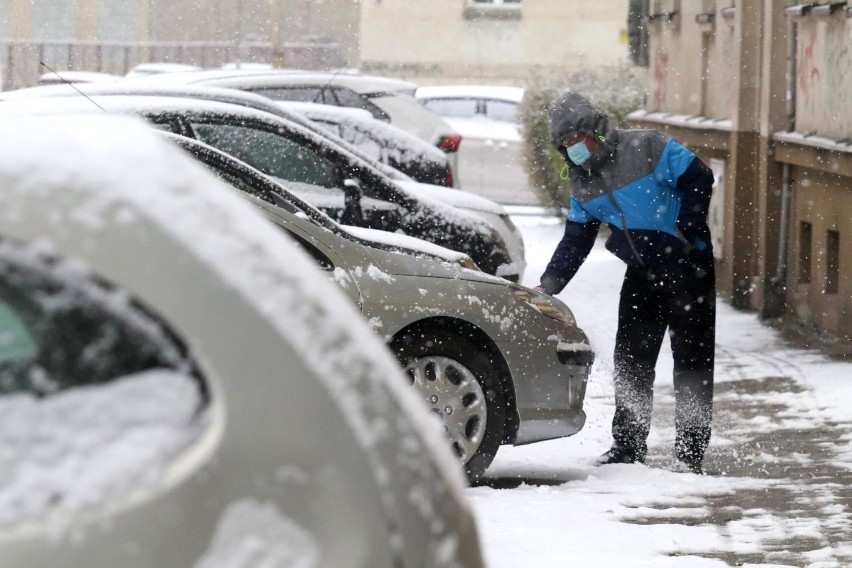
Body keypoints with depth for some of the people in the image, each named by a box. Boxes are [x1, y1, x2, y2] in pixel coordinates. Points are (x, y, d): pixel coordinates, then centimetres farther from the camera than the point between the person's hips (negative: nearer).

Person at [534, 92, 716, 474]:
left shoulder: (648, 149, -15)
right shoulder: (582, 185, 7)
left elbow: (699, 179, -14)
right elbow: (574, 242, 9)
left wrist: (684, 232, -17)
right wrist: (548, 285, -2)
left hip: (689, 267, -7)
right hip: (642, 273, 7)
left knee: (693, 358, -2)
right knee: (630, 359, 5)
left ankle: (691, 452, 2)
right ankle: (628, 445, 14)